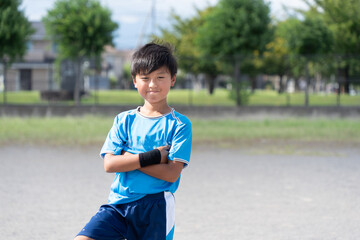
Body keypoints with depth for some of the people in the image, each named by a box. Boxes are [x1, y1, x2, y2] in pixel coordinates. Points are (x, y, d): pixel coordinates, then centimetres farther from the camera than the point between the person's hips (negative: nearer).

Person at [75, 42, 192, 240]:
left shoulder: (179, 125, -1)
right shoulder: (124, 120, 8)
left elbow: (172, 173, -12)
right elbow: (109, 164, -4)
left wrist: (128, 157, -10)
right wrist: (151, 157, -14)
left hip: (155, 207, -2)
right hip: (118, 203, 2)